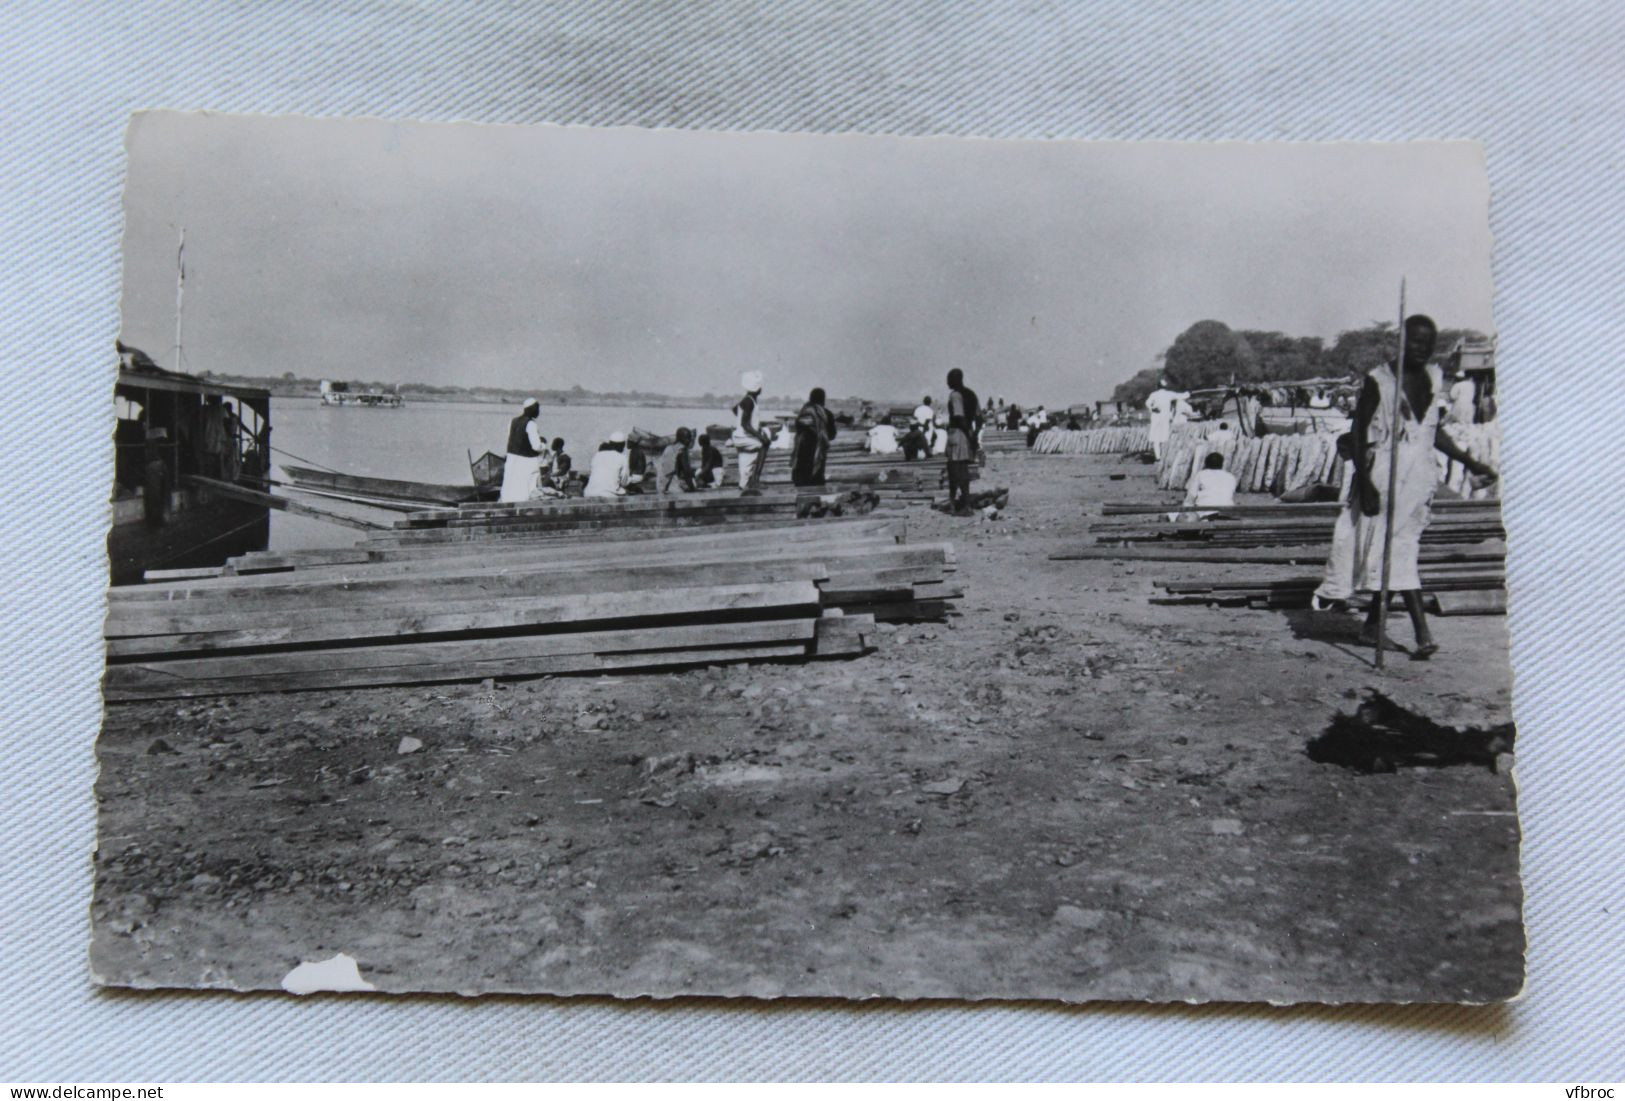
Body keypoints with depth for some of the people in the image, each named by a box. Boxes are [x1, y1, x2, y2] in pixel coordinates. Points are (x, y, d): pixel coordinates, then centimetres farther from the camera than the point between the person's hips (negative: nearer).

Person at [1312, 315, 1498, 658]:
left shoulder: (1434, 379, 10)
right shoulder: (1379, 380, -9)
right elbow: (1357, 432, -9)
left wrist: (1470, 463, 13)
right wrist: (1365, 483, -15)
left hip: (1420, 477, 6)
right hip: (1385, 475, -6)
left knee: (1395, 552, 9)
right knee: (1395, 552, -8)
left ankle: (1372, 626, 18)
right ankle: (1422, 634, -11)